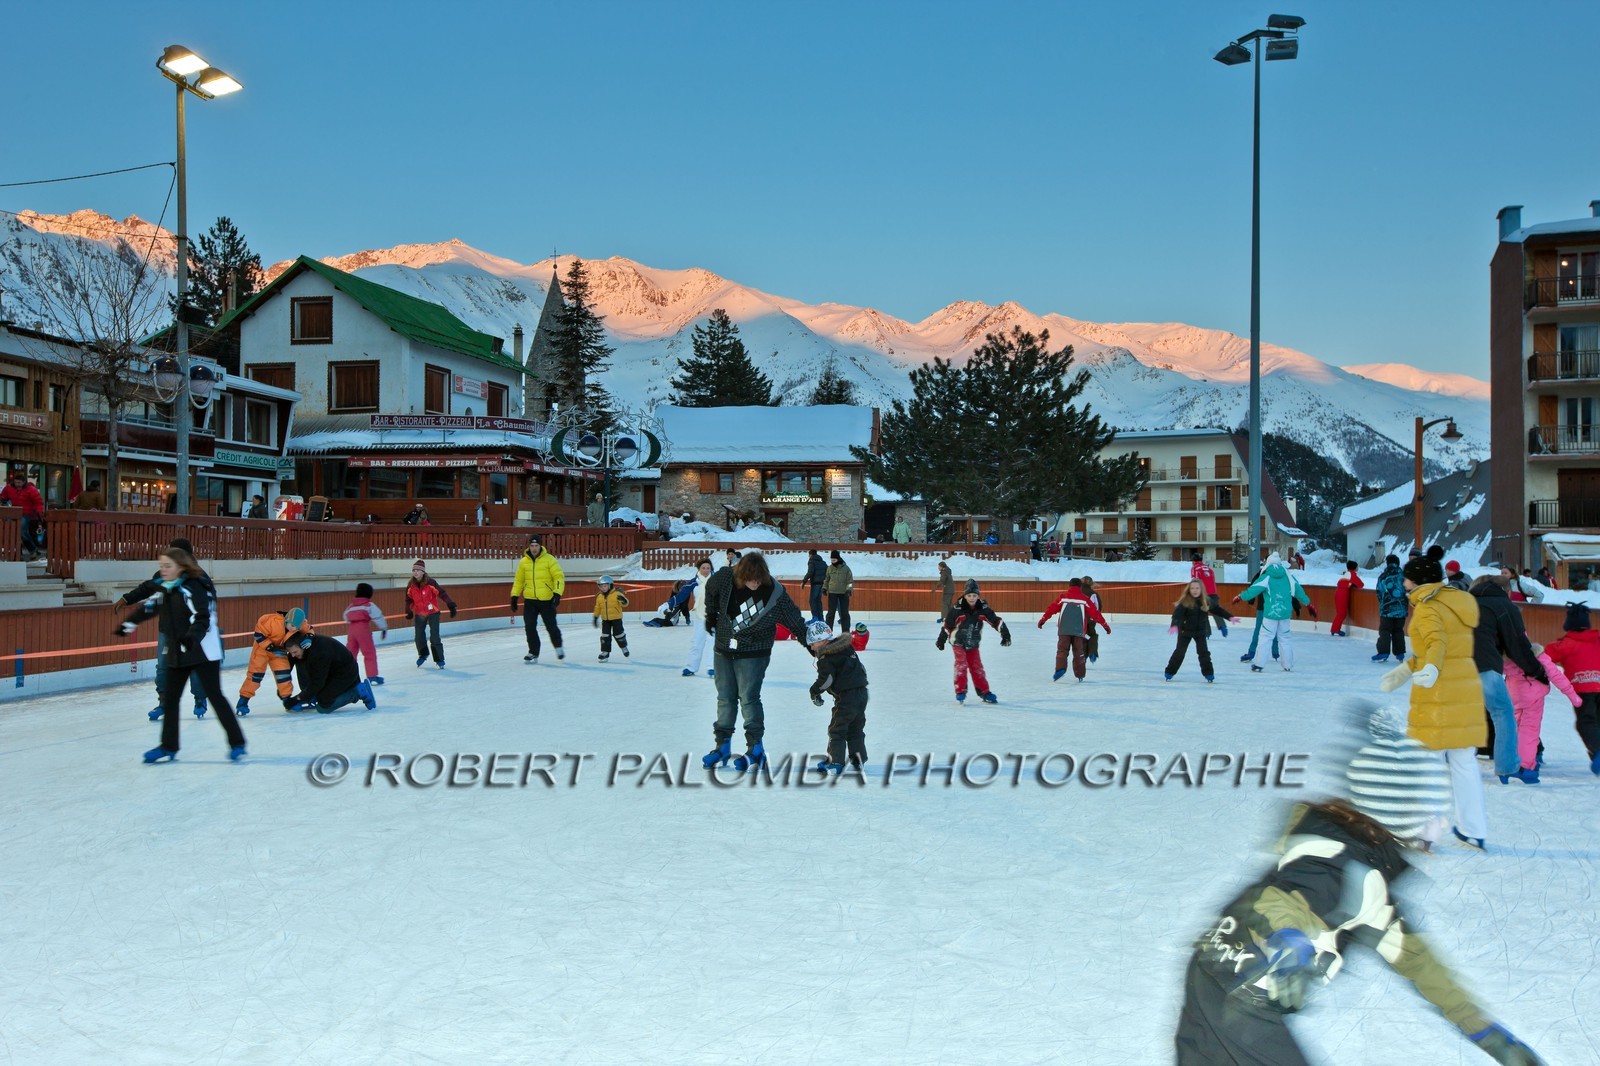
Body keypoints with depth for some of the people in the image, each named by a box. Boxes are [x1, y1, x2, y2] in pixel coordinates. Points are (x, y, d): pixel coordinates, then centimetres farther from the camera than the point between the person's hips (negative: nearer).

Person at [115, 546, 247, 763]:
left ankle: (237, 744, 3)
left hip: (203, 651, -8)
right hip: (177, 653, 8)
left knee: (214, 696, -5)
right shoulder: (165, 590, 8)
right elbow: (149, 607, 25)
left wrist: (192, 636, -41)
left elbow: (203, 618, -26)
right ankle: (169, 747, 21)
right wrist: (128, 624, 29)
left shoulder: (194, 587, -17)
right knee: (169, 698, 10)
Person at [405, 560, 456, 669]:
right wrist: (409, 611, 9)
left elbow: (442, 593, -16)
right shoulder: (411, 585, -3)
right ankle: (423, 655, 37)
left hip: (433, 612, -4)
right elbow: (409, 599, 11)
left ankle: (439, 660, 2)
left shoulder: (430, 582, -17)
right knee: (419, 636, 10)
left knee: (434, 637, -8)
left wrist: (451, 605, -19)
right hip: (419, 614, 4)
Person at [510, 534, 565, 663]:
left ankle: (558, 646, 29)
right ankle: (533, 653, 11)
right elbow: (518, 580, 14)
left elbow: (559, 577, -10)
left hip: (547, 600, -3)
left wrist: (557, 594, -20)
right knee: (529, 627, -1)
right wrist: (514, 596, 10)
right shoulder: (523, 562, 5)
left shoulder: (549, 559, -7)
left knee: (551, 626, 2)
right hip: (530, 600, 3)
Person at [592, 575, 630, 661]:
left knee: (618, 633, 3)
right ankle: (605, 652, 8)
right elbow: (597, 608, 14)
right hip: (605, 619, 4)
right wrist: (595, 617, 15)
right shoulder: (599, 596, 2)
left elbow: (624, 604, -18)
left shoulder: (617, 594, -13)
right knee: (605, 635, 1)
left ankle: (624, 646, 30)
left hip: (616, 618, -4)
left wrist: (623, 600, -40)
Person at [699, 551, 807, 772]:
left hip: (753, 653, -4)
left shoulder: (775, 594, -21)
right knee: (725, 698, 11)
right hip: (724, 649, 4)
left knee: (748, 699, -6)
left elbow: (796, 622, -12)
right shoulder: (725, 578, -14)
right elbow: (710, 590, 10)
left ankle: (755, 750, 5)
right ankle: (723, 745, 23)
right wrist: (711, 616, 17)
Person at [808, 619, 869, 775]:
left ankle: (835, 762, -2)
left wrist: (815, 691, -1)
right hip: (862, 692, 9)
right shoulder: (846, 647, 13)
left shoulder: (826, 658, -11)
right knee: (856, 727, 19)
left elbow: (826, 679, -16)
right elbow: (861, 668, 18)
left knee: (837, 729, -1)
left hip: (846, 696, -9)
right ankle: (858, 758, 24)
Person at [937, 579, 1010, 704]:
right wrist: (941, 640, -2)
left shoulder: (983, 609, -10)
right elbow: (946, 624, -9)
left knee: (977, 667, 6)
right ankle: (960, 691, -7)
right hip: (958, 642, -3)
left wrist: (1005, 634, -7)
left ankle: (984, 691, 15)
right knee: (961, 665, -15)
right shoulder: (957, 609, -18)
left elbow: (996, 621, -3)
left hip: (973, 644, 3)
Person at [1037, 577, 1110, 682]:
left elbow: (1052, 609, 6)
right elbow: (1095, 613, 8)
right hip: (1079, 630, 1)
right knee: (1078, 652, 10)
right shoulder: (1085, 599, 7)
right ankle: (1080, 675, 13)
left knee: (1062, 650, 1)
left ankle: (1060, 669, -20)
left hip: (1064, 630, 0)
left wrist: (1042, 620, 16)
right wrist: (1105, 625, 16)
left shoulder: (1063, 597, 7)